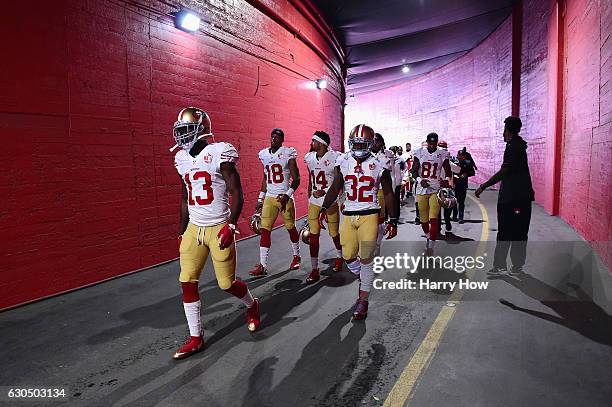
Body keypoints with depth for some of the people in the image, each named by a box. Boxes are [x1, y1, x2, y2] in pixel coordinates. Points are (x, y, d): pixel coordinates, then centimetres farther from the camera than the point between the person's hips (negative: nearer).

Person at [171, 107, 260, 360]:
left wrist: (231, 225, -19)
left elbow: (236, 194, -11)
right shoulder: (182, 159, 8)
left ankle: (252, 306, 34)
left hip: (218, 228, -6)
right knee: (187, 282, 2)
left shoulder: (218, 154, -11)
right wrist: (181, 231, 17)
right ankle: (195, 338, 16)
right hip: (193, 228, 6)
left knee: (226, 283, 2)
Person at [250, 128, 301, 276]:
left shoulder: (288, 154, -7)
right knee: (265, 230, -3)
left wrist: (288, 195, -18)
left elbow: (296, 179, -6)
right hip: (269, 197, 4)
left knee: (291, 228, 9)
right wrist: (260, 199, 15)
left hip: (284, 197, -4)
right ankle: (263, 266, 0)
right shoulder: (264, 154, 8)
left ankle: (296, 256, 32)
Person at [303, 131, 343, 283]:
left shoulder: (334, 158, -12)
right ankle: (314, 270, 7)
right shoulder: (310, 158, 5)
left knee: (334, 233, 11)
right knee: (313, 235, 0)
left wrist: (324, 192, -21)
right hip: (314, 202, 4)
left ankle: (339, 257, 41)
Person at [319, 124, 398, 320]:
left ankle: (363, 301, 13)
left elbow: (388, 194, 1)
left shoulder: (379, 164, -5)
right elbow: (335, 188, 9)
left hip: (369, 215, -3)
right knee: (348, 256, 7)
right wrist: (324, 208, -2)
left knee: (366, 258, -1)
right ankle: (364, 279, 39)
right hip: (349, 215, 3)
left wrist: (393, 220, -1)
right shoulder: (344, 162, 3)